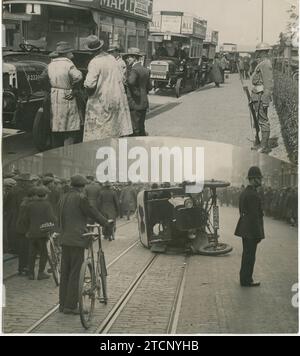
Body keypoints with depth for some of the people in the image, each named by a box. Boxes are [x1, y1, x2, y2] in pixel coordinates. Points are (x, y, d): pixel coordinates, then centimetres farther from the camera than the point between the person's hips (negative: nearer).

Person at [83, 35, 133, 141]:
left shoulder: (94, 63, -13)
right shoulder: (112, 58, 7)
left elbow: (90, 84, -19)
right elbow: (120, 79, 13)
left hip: (101, 101, -7)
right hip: (117, 98, 7)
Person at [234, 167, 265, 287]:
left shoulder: (244, 193, 12)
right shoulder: (253, 195, -19)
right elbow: (254, 215, -22)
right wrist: (258, 234, -18)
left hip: (245, 230, 10)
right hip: (251, 231, -10)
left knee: (247, 254, 18)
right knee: (250, 256, -2)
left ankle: (244, 278, 26)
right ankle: (247, 280, 4)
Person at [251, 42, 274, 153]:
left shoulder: (265, 64, -15)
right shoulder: (262, 63, 17)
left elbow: (269, 83, -20)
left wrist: (265, 99, -23)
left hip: (262, 95, -11)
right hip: (258, 95, 11)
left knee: (263, 120, -8)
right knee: (262, 120, 14)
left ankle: (265, 146, -5)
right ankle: (263, 145, 20)